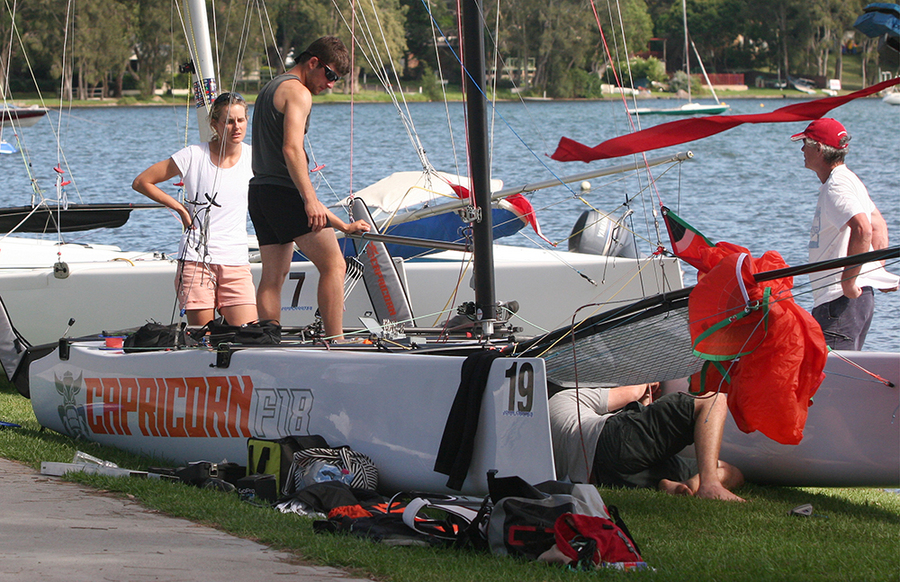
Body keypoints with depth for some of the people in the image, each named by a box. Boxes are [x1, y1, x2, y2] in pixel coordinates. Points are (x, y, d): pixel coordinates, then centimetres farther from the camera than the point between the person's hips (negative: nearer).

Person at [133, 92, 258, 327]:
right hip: (196, 258, -2)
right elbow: (141, 182, 4)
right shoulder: (194, 156, -3)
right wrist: (180, 208, 1)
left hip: (236, 261, 2)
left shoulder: (252, 156, 5)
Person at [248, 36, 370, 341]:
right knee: (333, 264, -10)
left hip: (260, 191, 10)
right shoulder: (298, 92, -8)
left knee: (273, 276, 8)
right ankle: (335, 343, -17)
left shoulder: (269, 89, 24)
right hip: (285, 192, -10)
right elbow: (291, 149, -21)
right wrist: (310, 201, -26)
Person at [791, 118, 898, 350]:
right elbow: (879, 226, 26)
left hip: (843, 299, -11)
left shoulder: (837, 187, -16)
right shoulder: (849, 180, 18)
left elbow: (862, 229, -32)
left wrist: (848, 280, -27)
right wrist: (878, 269, 17)